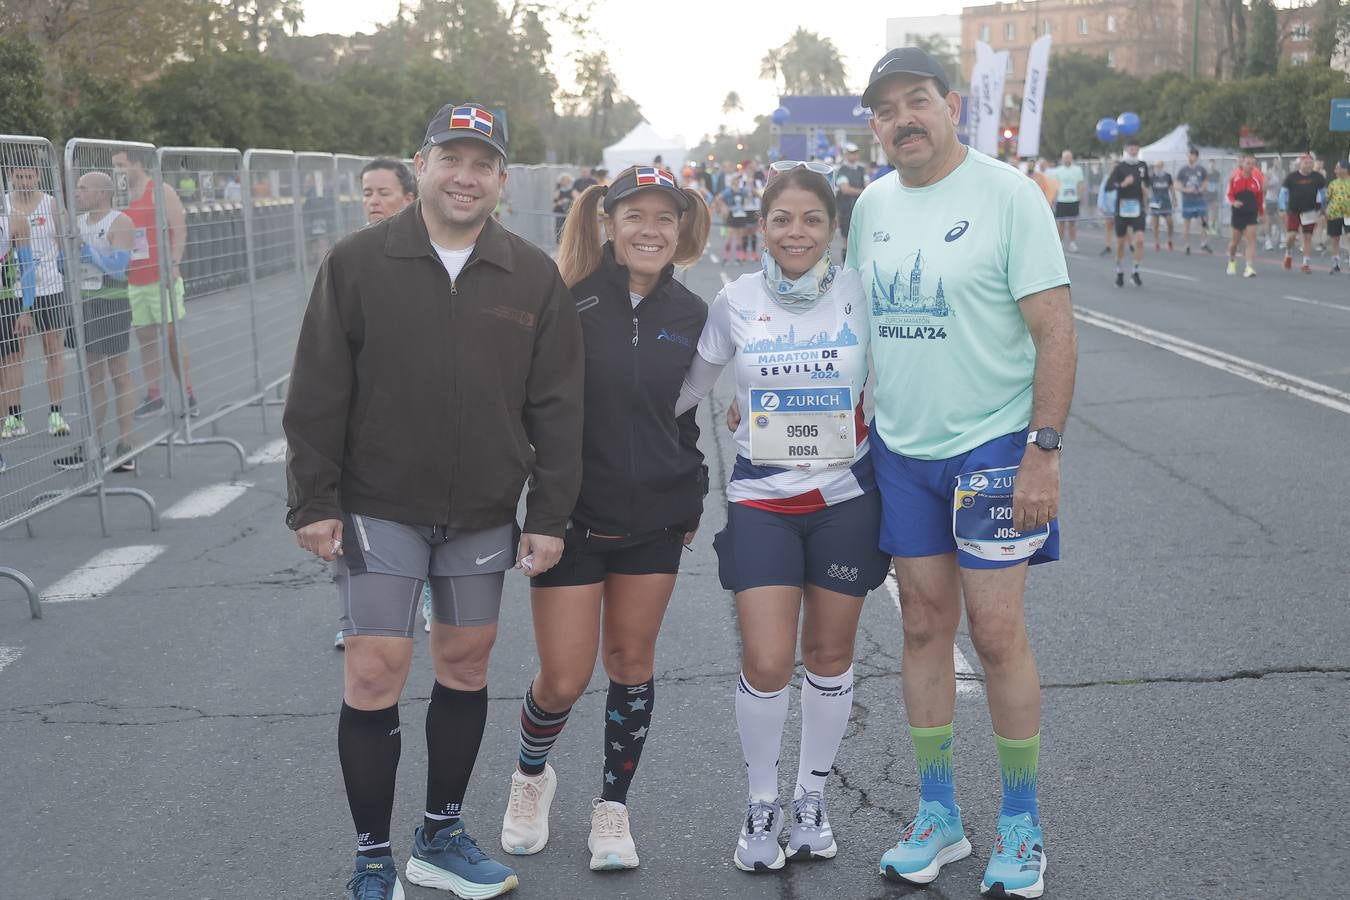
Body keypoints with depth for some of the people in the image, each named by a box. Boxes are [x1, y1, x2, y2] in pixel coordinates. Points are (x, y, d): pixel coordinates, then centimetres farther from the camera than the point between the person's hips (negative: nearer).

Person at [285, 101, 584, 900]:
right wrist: (314, 500, -7)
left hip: (485, 514, 3)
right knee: (374, 674, -5)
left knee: (467, 665, 12)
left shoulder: (535, 277, 1)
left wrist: (550, 516, -1)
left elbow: (557, 407, 2)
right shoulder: (358, 262, -5)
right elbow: (318, 394, -4)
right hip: (379, 508, -3)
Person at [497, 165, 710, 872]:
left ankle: (612, 809, 28)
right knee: (563, 679, 0)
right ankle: (531, 774, 32)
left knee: (631, 661, 11)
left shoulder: (690, 314, 2)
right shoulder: (571, 301, -11)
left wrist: (692, 499, 10)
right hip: (573, 515, -3)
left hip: (654, 520, 3)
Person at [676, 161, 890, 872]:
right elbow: (687, 388, 8)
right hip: (761, 499, 0)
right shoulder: (736, 301, -3)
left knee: (829, 655, 10)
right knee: (766, 664, -7)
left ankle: (811, 798, 30)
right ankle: (761, 804, 16)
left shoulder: (859, 293, -5)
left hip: (845, 496, 1)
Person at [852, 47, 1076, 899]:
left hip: (994, 446, -5)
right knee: (924, 626, 11)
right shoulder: (872, 205, 7)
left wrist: (1044, 450, -17)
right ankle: (938, 817, 24)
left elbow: (1056, 331, -12)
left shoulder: (1007, 194, -10)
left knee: (997, 633, -2)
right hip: (901, 451, 5)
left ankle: (1022, 826, 16)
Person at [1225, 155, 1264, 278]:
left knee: (1251, 238, -13)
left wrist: (1262, 213, 14)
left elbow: (1261, 195, 9)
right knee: (1235, 239, 13)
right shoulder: (1234, 177, -5)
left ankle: (1249, 268, -16)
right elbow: (1229, 195, 2)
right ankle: (1232, 262, 38)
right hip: (1238, 213, 0)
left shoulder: (1257, 178, -3)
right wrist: (1233, 202, -20)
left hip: (1252, 214, 0)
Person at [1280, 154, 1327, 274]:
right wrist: (1283, 209, -5)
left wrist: (1323, 209, 11)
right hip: (1293, 211, -1)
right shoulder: (1291, 177, -5)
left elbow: (1323, 192, 12)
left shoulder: (1318, 177, 0)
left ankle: (1306, 264, 8)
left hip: (1310, 212, 1)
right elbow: (1284, 192, 1)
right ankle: (1288, 254, 21)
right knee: (1291, 235, -10)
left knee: (1308, 237, 2)